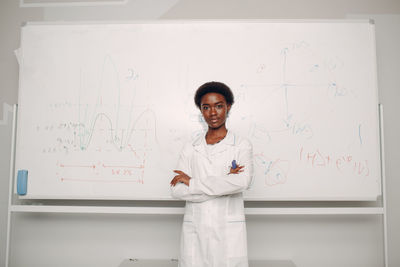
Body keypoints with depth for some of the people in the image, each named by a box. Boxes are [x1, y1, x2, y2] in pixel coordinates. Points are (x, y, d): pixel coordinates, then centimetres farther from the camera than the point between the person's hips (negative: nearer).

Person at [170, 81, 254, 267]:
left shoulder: (241, 146, 0)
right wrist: (224, 184, -12)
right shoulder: (190, 149, 7)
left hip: (228, 231, -1)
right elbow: (176, 190, -4)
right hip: (195, 230, 2)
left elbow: (242, 182, -17)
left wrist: (192, 182, -11)